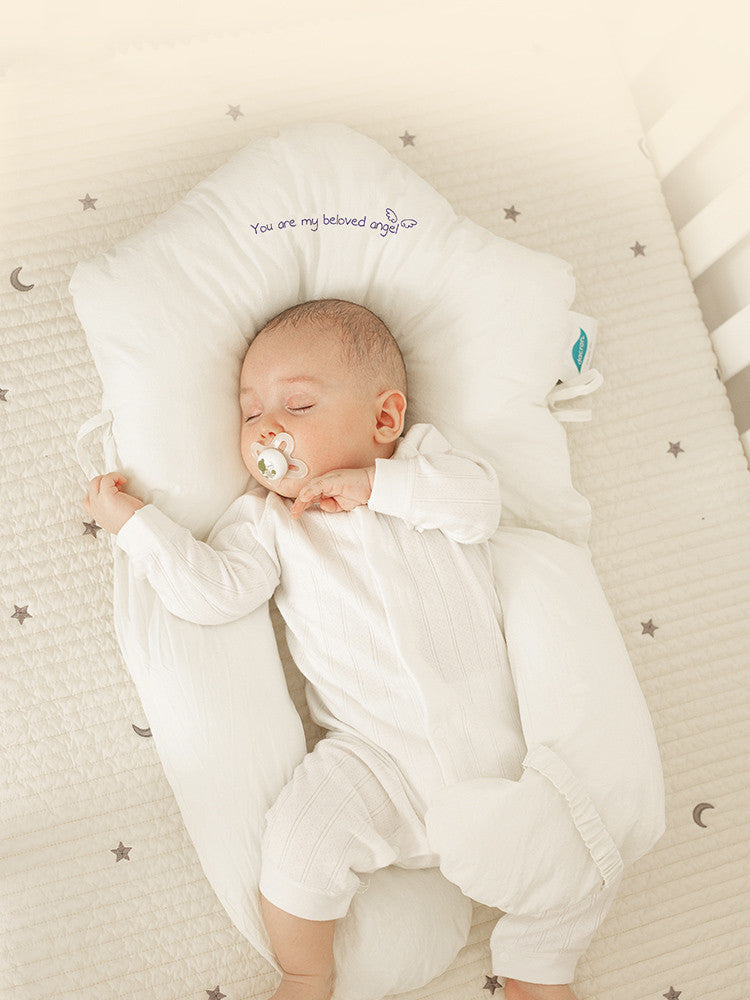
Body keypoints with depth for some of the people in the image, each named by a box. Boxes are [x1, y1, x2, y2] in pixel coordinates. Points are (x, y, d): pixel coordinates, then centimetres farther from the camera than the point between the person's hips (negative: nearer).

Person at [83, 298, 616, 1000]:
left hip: (496, 737, 2)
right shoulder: (266, 521, 6)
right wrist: (132, 521, -6)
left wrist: (373, 483, -16)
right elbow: (214, 589, -9)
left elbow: (480, 502, -11)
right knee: (296, 846, -23)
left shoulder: (423, 464, 8)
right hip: (375, 753, -1)